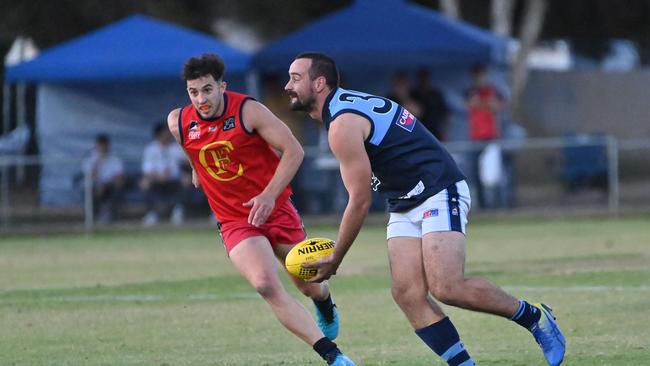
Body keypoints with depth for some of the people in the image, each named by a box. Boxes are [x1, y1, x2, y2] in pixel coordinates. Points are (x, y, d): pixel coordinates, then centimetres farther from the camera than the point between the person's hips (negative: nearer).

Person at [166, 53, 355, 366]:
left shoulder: (248, 110, -15)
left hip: (275, 209, -1)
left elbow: (293, 150, -14)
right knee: (265, 284, -26)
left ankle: (325, 305, 53)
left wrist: (269, 195, -22)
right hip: (235, 222, 1)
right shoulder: (178, 123, -6)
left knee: (308, 286, 11)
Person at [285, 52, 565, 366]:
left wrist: (334, 260, -8)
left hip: (439, 193, -10)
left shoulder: (343, 125, -18)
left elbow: (360, 201, -16)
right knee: (407, 294, -7)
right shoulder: (346, 104, 12)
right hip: (404, 207, 10)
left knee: (447, 288, -22)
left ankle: (535, 317, -3)